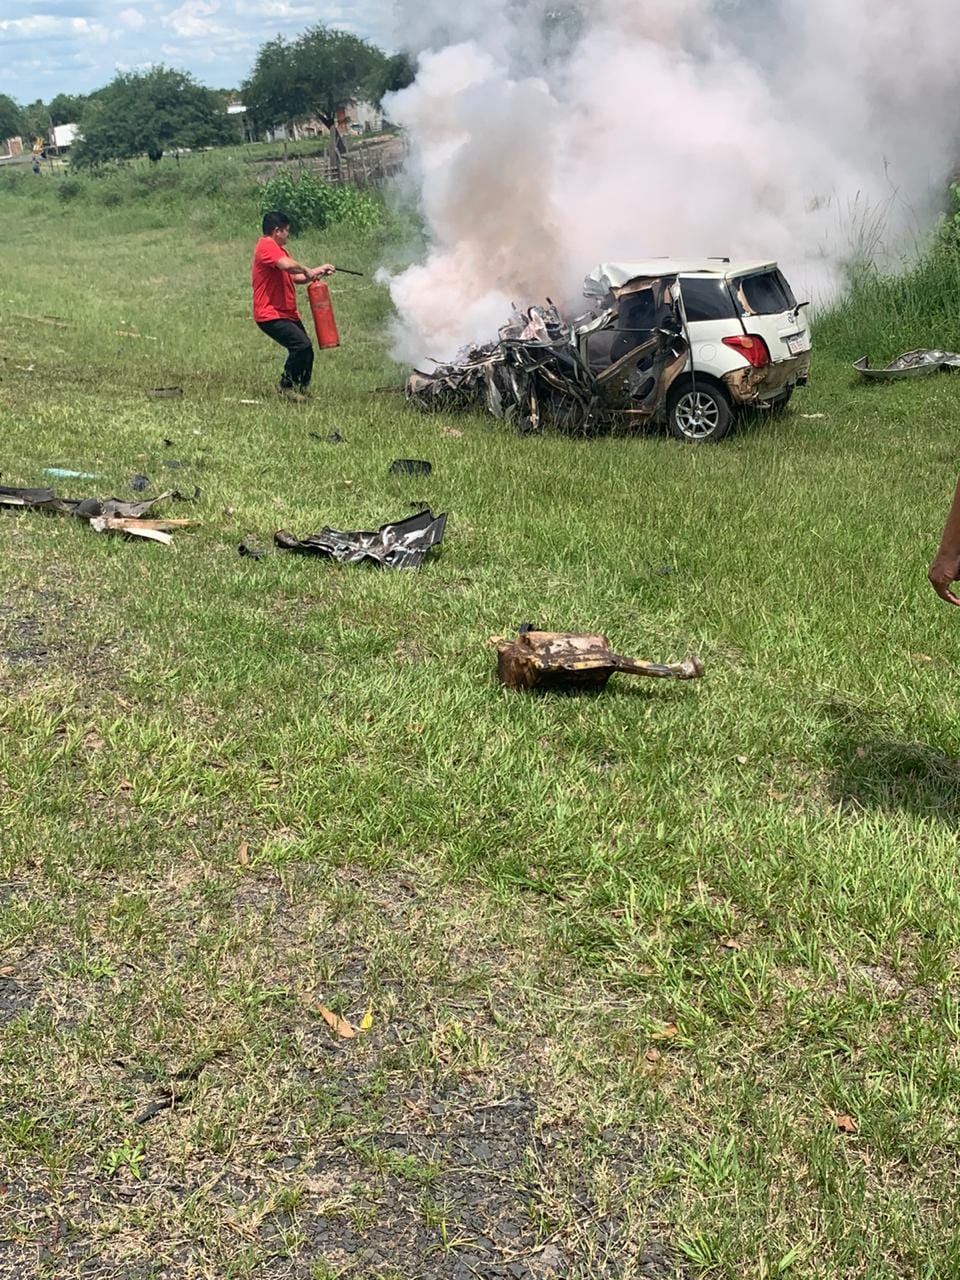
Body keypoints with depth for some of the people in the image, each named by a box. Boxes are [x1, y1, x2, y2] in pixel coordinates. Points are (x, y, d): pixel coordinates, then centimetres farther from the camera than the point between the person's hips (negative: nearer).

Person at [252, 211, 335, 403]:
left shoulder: (278, 249, 22)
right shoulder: (267, 246, -13)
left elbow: (295, 277, 20)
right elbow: (287, 265, -31)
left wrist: (317, 273, 7)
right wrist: (308, 271, -15)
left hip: (287, 313, 11)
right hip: (271, 315, -11)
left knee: (304, 349, 8)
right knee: (302, 344, -23)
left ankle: (300, 387, 23)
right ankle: (286, 386, -8)